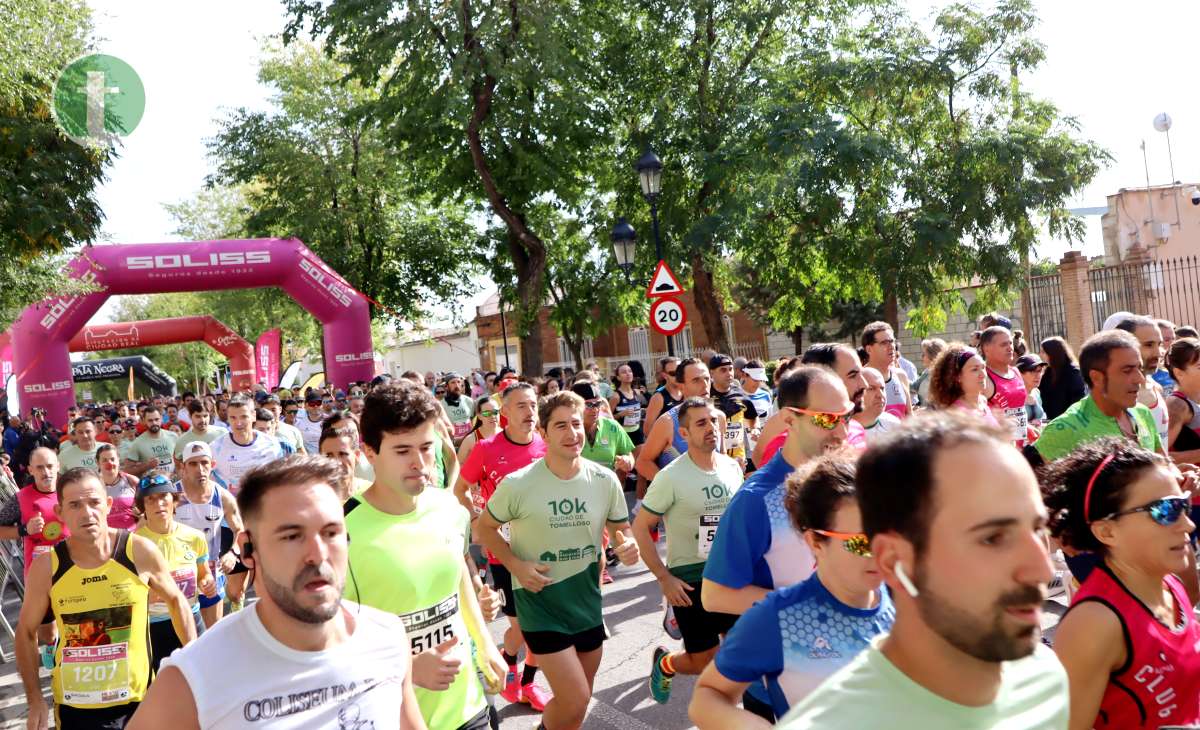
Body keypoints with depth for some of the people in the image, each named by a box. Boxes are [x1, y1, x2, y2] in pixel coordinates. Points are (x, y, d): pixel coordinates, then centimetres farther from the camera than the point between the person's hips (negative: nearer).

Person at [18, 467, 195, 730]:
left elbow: (175, 600, 4)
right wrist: (35, 700, 0)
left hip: (138, 699, 0)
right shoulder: (46, 567, -10)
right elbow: (26, 631, 4)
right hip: (74, 707, 0)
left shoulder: (140, 552, -11)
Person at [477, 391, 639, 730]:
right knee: (575, 700, -10)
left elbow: (621, 529, 7)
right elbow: (485, 528, -2)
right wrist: (516, 565, -16)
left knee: (577, 700, 18)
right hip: (539, 601, -4)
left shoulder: (605, 480, -7)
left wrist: (628, 546, -16)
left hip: (587, 600, 5)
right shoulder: (518, 484, -16)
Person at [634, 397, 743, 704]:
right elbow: (640, 527, -13)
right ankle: (664, 663, 34)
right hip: (689, 579, -5)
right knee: (704, 662, 2)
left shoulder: (732, 467, 1)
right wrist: (664, 578, -16)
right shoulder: (671, 476, -16)